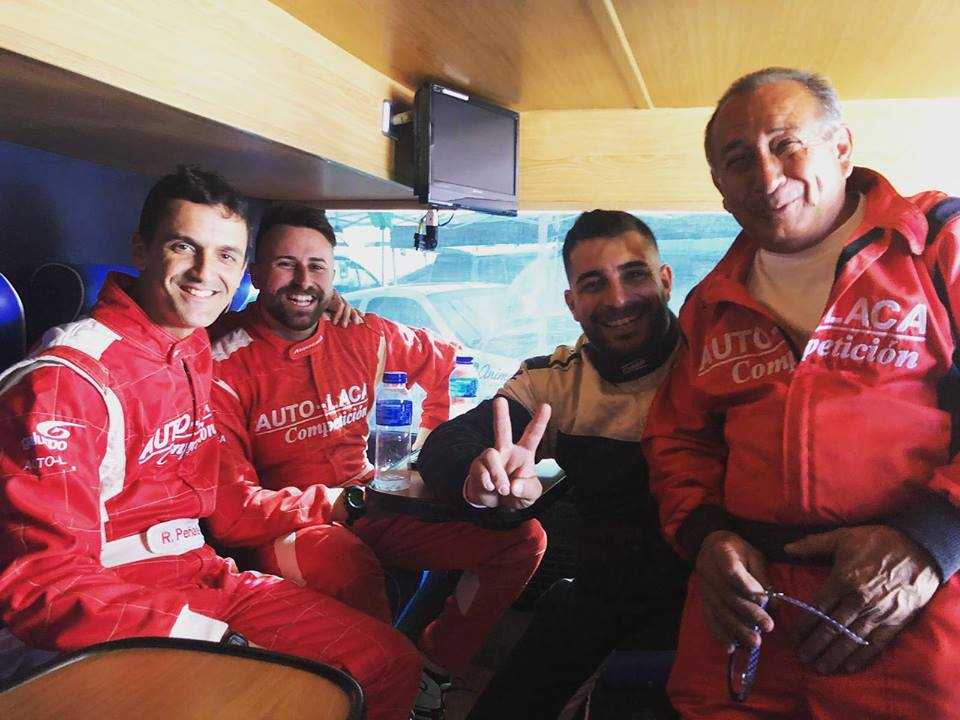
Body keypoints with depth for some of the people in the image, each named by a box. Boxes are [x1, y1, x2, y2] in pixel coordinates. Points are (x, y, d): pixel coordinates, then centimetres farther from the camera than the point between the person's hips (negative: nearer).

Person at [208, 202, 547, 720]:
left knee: (522, 539, -6)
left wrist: (430, 440, 16)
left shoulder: (362, 337, 5)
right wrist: (333, 503, -22)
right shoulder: (227, 363, -9)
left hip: (372, 506, 5)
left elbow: (442, 361, 24)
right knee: (347, 563, -41)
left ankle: (433, 664, 7)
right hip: (288, 527, -5)